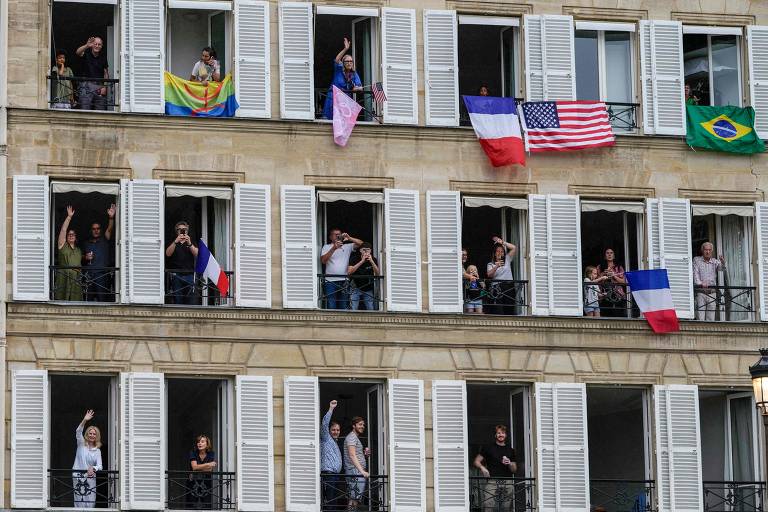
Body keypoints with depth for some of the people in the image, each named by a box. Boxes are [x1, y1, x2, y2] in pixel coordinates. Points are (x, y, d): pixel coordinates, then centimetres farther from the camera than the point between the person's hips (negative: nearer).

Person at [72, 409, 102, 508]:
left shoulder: (97, 451, 8)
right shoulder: (81, 444, 4)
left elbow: (99, 466, -1)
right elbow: (78, 432, -14)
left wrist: (93, 468, -24)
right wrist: (84, 421, -29)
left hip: (90, 477, 1)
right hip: (78, 476, -1)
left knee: (90, 503, -2)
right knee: (79, 504, -2)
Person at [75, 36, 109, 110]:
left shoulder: (103, 57, 11)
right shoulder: (86, 53, 2)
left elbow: (106, 73, 13)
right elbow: (78, 52, -21)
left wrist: (105, 87, 0)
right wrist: (87, 46, -41)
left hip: (99, 86, 3)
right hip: (86, 84, -3)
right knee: (85, 112, -10)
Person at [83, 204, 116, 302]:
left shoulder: (104, 240, 9)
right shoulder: (86, 243, 19)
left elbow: (109, 229, -9)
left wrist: (111, 218, -26)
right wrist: (86, 258, 3)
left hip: (102, 273, -3)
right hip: (89, 275, 3)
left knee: (102, 298, -11)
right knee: (88, 298, 1)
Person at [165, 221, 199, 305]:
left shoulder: (191, 243, 17)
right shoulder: (172, 243, 14)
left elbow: (197, 254, -1)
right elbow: (168, 254, -5)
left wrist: (189, 243, -16)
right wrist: (176, 242, -17)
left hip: (189, 275, 1)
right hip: (176, 275, -1)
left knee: (190, 300, -6)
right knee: (177, 300, -5)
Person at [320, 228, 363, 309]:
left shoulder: (347, 246, 16)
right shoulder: (326, 247, 11)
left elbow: (361, 243, 7)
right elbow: (323, 261, -6)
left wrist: (349, 238, -7)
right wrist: (333, 248, -15)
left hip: (344, 281, 2)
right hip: (330, 281, -2)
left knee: (344, 307, 1)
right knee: (331, 306, -9)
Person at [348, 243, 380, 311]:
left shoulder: (373, 259, -1)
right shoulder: (354, 258, -7)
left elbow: (378, 274, -11)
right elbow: (349, 272, -22)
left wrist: (371, 262, -24)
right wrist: (362, 261, -26)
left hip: (368, 289, 2)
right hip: (356, 288, -2)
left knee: (371, 310, -4)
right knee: (353, 310, -13)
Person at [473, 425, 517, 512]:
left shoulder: (510, 450, 18)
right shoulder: (488, 448, 10)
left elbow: (514, 470, 19)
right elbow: (476, 461, 11)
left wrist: (509, 464, -2)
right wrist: (482, 467, -9)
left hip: (507, 483, 3)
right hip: (492, 481, -3)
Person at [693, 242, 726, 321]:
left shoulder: (715, 261, 11)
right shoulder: (697, 260, 5)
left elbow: (721, 268, -9)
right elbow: (695, 273, -6)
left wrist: (723, 263, -32)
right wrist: (700, 283, -24)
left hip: (712, 293, 3)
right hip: (700, 293, -3)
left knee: (711, 319, 2)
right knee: (700, 318, -9)